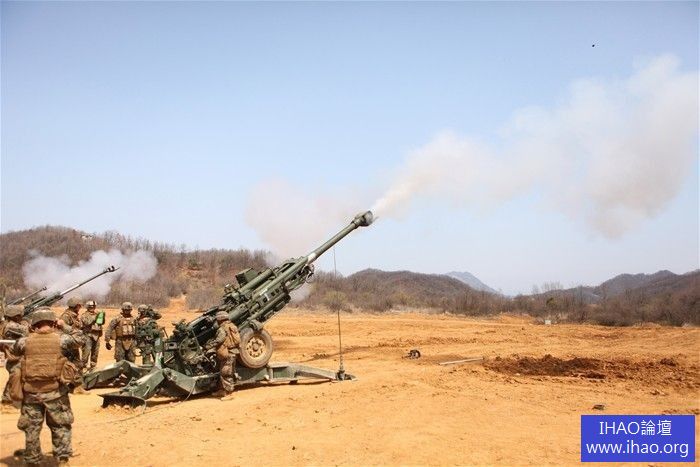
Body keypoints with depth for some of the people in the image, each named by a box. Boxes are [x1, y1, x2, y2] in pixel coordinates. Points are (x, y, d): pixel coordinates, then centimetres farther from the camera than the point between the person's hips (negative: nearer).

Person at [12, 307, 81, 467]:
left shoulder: (25, 342, -4)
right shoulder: (61, 339, -9)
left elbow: (13, 350, 18)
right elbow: (79, 340, 10)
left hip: (31, 393, 1)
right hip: (55, 392, -1)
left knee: (31, 430, 16)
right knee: (60, 427, 14)